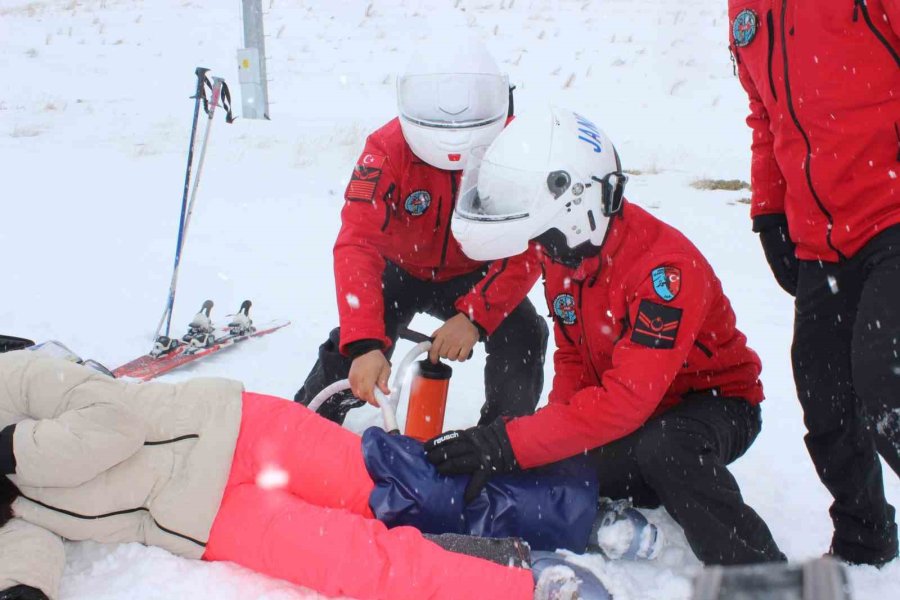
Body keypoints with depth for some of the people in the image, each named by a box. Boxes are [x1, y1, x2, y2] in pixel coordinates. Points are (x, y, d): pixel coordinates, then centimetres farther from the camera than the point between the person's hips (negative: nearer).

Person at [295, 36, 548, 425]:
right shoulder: (387, 150, -29)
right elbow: (358, 244, -38)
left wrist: (474, 315, -42)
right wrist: (363, 343, -51)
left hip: (473, 274, 1)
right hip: (401, 270, 0)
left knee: (523, 338, -21)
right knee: (351, 347, -18)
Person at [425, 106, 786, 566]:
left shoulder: (666, 268, -33)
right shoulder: (562, 253, -6)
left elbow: (626, 400, -38)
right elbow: (573, 360, 3)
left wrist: (508, 443, -41)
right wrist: (555, 436, -16)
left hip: (717, 403, -7)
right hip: (633, 418, 8)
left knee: (664, 450, -39)